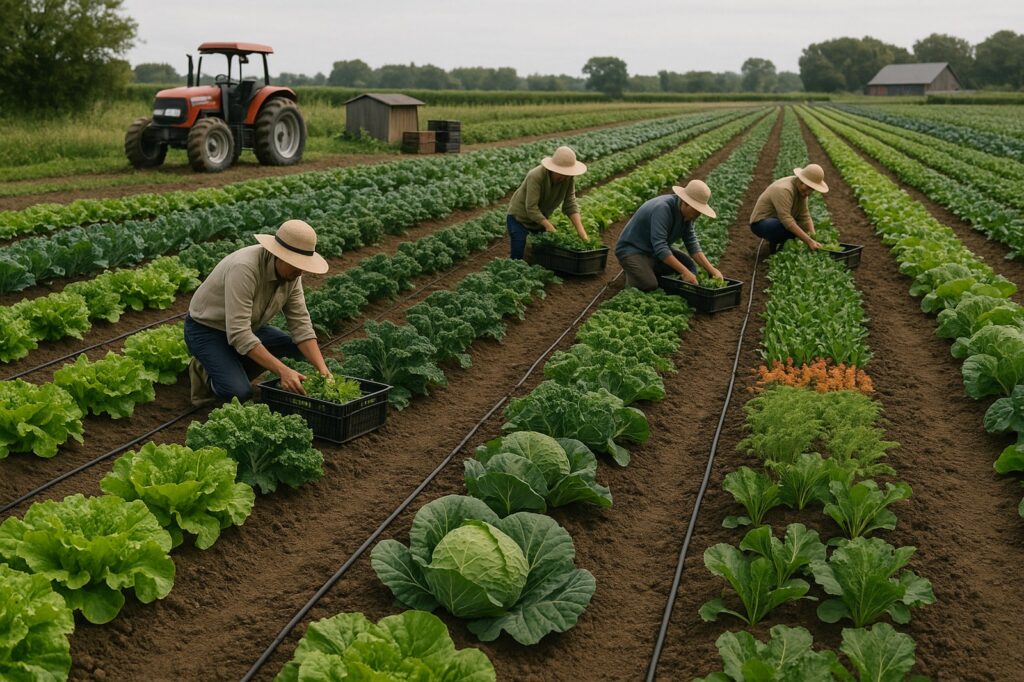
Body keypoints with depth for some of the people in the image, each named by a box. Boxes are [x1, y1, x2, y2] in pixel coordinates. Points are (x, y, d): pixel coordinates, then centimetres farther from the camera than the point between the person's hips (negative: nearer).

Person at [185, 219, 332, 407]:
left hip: (246, 327, 8)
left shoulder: (292, 272, -12)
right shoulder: (244, 268, -35)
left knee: (300, 348, -8)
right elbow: (238, 334, -38)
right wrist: (283, 371, -42)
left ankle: (232, 370, 7)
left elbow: (300, 323, -10)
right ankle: (205, 373, 5)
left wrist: (322, 368, -24)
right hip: (206, 329, -8)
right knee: (240, 393, -27)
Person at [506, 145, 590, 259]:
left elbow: (570, 204, -15)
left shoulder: (568, 178, -17)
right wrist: (550, 228, -35)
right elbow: (531, 208, -33)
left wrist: (581, 230, -25)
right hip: (519, 217, -5)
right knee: (518, 256, -10)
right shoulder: (535, 177, -32)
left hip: (541, 219, 5)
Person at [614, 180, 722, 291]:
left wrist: (711, 269, -16)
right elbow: (660, 247, -38)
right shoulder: (662, 209, -32)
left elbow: (692, 243, -4)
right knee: (649, 286, -28)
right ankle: (632, 270, 5)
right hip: (633, 249, -8)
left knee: (690, 266, -5)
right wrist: (684, 272, -40)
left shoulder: (687, 212, -7)